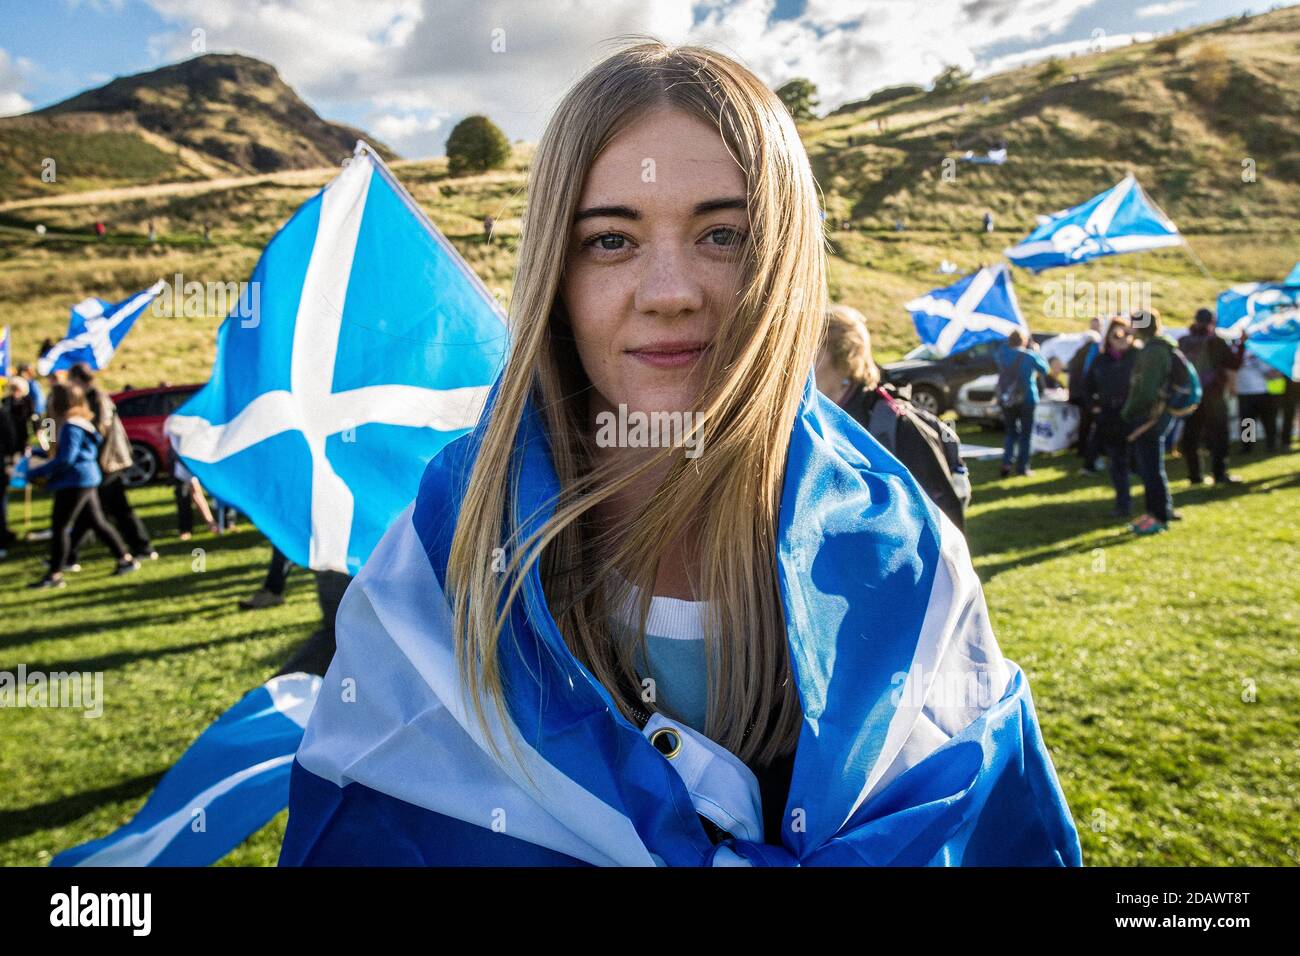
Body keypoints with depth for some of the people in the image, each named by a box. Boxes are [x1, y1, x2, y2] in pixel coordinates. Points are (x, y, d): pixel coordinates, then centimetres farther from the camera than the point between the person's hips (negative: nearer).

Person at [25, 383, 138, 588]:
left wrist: (36, 472, -17)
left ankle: (55, 575, -1)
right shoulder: (82, 422, 12)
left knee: (59, 527, -5)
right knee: (97, 522, 15)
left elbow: (65, 460, -23)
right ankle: (126, 559, 18)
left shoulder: (71, 426, -18)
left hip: (74, 482, -10)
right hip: (86, 479, 10)